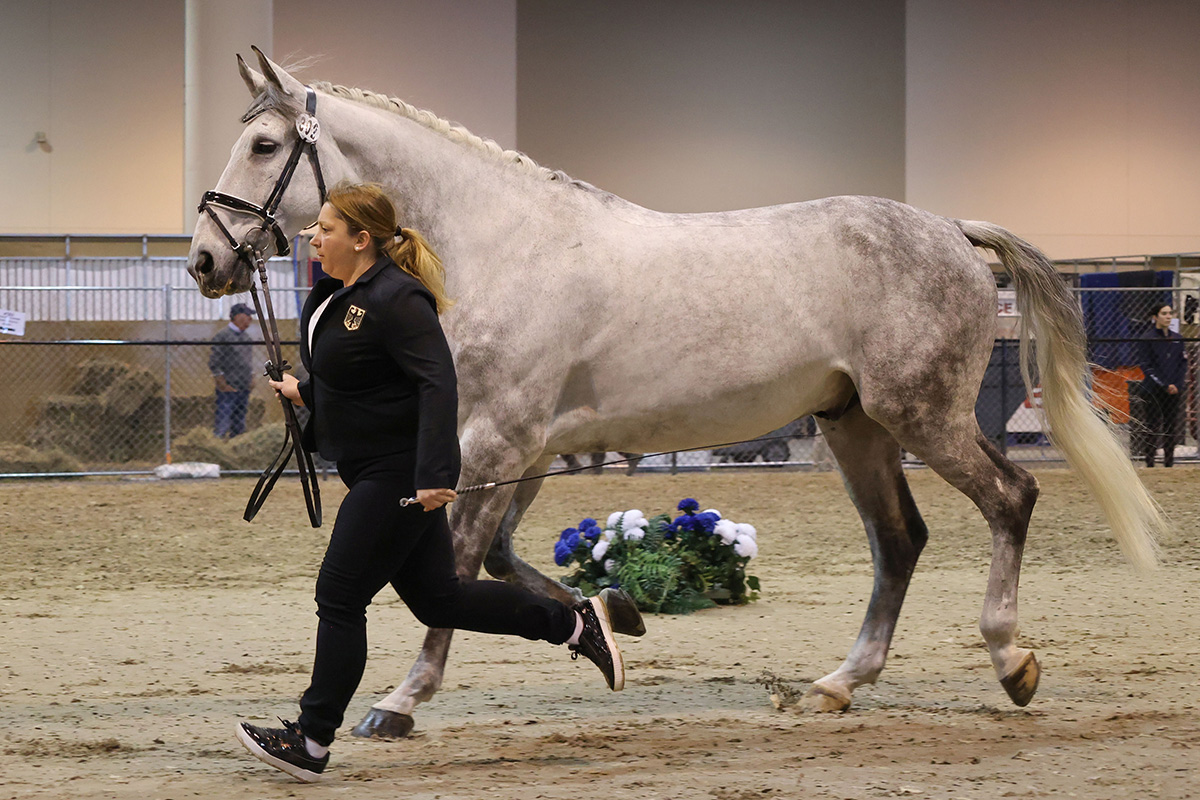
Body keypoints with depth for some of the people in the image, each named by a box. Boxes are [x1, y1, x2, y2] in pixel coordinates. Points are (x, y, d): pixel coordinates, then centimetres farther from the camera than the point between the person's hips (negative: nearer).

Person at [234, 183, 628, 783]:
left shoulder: (395, 300, -20)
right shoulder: (339, 294, 11)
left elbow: (438, 384, -27)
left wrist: (433, 476, -33)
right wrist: (304, 393, 21)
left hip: (397, 474, -10)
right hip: (373, 470, 10)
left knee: (340, 597, -6)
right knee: (437, 598, 13)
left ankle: (311, 742, 0)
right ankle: (576, 624, 21)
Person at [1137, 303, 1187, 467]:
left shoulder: (1177, 338, 10)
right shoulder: (1149, 338, -4)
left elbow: (1183, 363, 11)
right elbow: (1147, 366, -7)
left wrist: (1176, 385, -4)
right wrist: (1165, 385, -13)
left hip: (1173, 391, 4)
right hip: (1153, 391, -4)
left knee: (1171, 427, 4)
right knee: (1153, 427, -5)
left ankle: (1169, 463, 9)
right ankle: (1149, 463, -2)